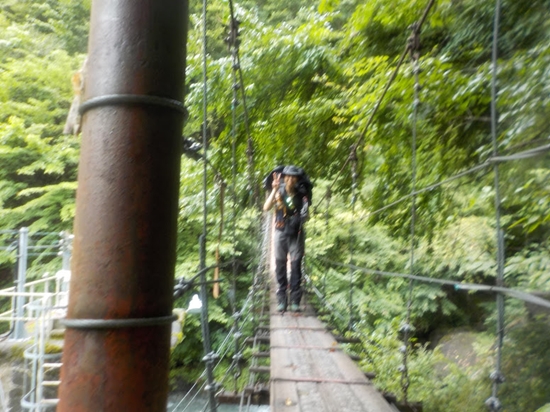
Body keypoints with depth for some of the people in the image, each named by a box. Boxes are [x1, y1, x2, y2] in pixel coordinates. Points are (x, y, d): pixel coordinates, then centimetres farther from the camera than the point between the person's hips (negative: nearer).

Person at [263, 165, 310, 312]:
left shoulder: (302, 194, 0)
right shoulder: (279, 191, -3)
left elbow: (305, 214, 5)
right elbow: (266, 208, -16)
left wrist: (302, 218, -17)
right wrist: (274, 190, -23)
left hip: (296, 234, 0)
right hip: (281, 233, 0)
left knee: (296, 266, -2)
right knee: (280, 265, 3)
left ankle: (295, 301, 3)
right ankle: (281, 300, 10)